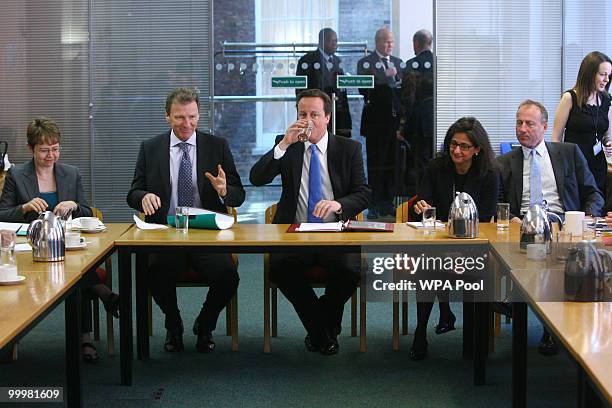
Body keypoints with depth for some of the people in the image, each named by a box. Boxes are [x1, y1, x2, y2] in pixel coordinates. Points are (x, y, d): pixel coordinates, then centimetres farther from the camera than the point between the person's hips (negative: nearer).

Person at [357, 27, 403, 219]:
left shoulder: (398, 63, 17)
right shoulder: (365, 63, 0)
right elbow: (364, 90, -12)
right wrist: (385, 77, -18)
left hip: (395, 120, 5)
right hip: (376, 122, -5)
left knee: (393, 163, 5)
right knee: (375, 164, -3)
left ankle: (388, 203, 13)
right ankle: (374, 205, 1)